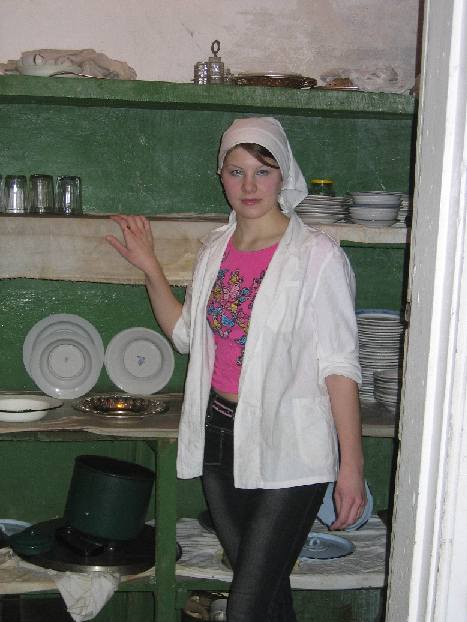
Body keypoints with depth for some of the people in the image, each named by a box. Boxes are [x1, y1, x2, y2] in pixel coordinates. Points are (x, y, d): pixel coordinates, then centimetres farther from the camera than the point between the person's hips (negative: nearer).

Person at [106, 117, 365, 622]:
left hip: (289, 447, -6)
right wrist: (149, 268, 11)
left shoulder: (316, 255, -11)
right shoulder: (215, 248, 9)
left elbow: (339, 365, -13)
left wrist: (352, 464, -17)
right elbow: (186, 334, 18)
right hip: (220, 434, 6)